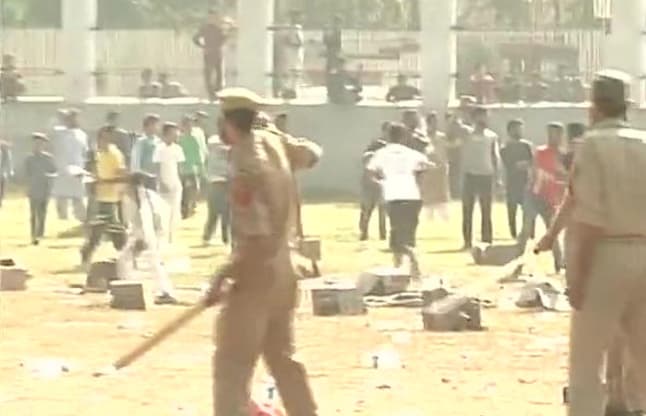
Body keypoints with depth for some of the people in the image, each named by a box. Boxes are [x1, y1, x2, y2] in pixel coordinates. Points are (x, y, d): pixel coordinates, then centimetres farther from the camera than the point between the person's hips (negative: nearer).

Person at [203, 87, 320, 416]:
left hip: (256, 274, -9)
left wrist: (223, 276, -21)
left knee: (231, 364, -8)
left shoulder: (246, 170, -24)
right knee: (282, 357, 20)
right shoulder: (273, 142, -1)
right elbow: (312, 153, 21)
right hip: (282, 271, 9)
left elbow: (257, 242, -26)